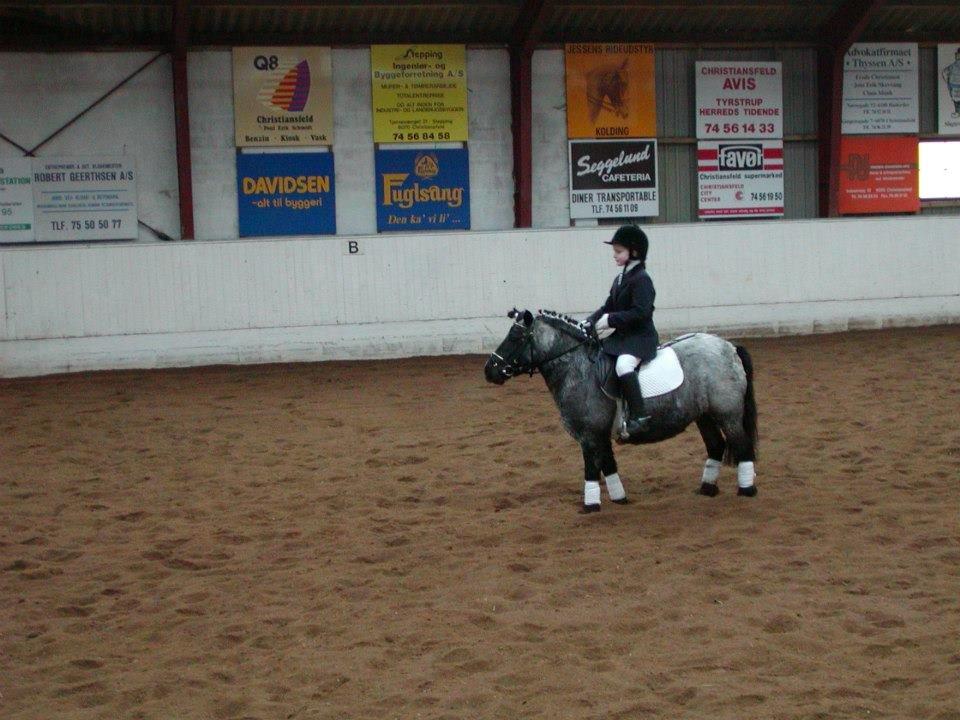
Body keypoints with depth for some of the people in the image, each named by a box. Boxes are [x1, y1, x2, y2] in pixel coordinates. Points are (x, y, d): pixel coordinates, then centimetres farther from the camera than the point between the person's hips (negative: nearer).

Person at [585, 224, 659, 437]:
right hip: (621, 336, 10)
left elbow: (640, 312, -23)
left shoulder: (641, 280, -13)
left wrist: (611, 319, -22)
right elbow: (608, 307, 16)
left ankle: (639, 417, -34)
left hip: (640, 337, -10)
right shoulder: (620, 279, 15)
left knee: (624, 364, -35)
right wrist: (590, 321, 1)